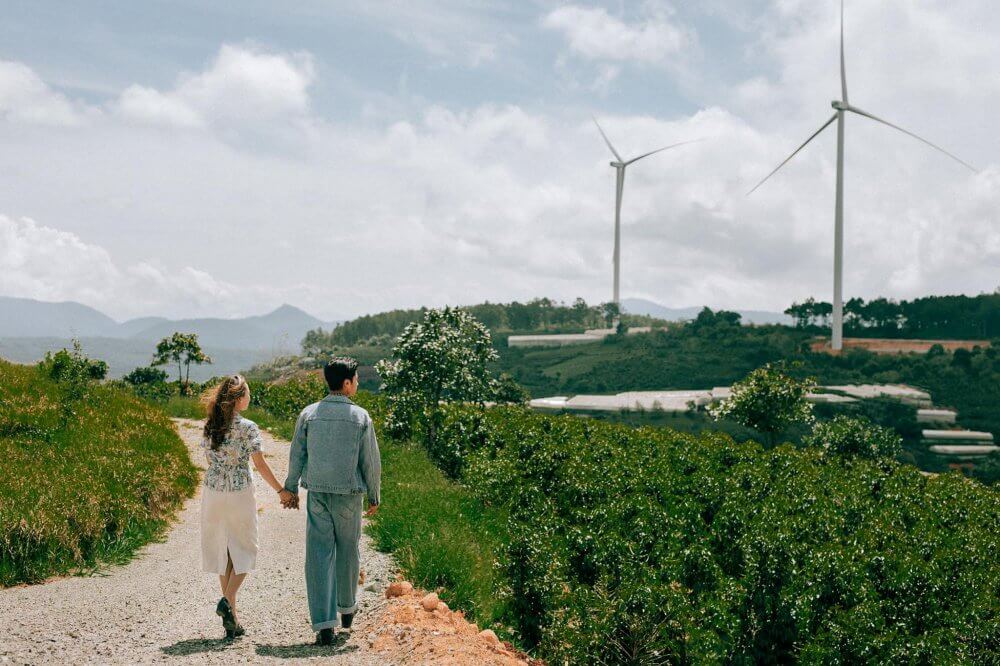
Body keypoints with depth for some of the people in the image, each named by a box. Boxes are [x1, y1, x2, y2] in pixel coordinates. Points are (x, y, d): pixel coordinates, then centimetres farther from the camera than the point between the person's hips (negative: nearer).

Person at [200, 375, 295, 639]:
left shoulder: (209, 427, 3)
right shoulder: (248, 428, -12)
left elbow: (209, 460, 10)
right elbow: (260, 465, -11)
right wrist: (281, 491, -3)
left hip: (212, 492, 4)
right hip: (240, 493, -4)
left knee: (222, 552, 12)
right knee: (243, 552, 11)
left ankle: (232, 618, 16)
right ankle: (227, 601, -11)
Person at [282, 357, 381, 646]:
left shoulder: (309, 414, 0)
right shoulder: (361, 417, -5)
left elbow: (296, 455, 5)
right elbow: (371, 461, -2)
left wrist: (291, 489, 17)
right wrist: (374, 496, 9)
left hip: (317, 493, 1)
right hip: (349, 494, -1)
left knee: (319, 555, 2)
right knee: (347, 550, 17)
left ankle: (324, 624, -3)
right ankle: (347, 607, 36)